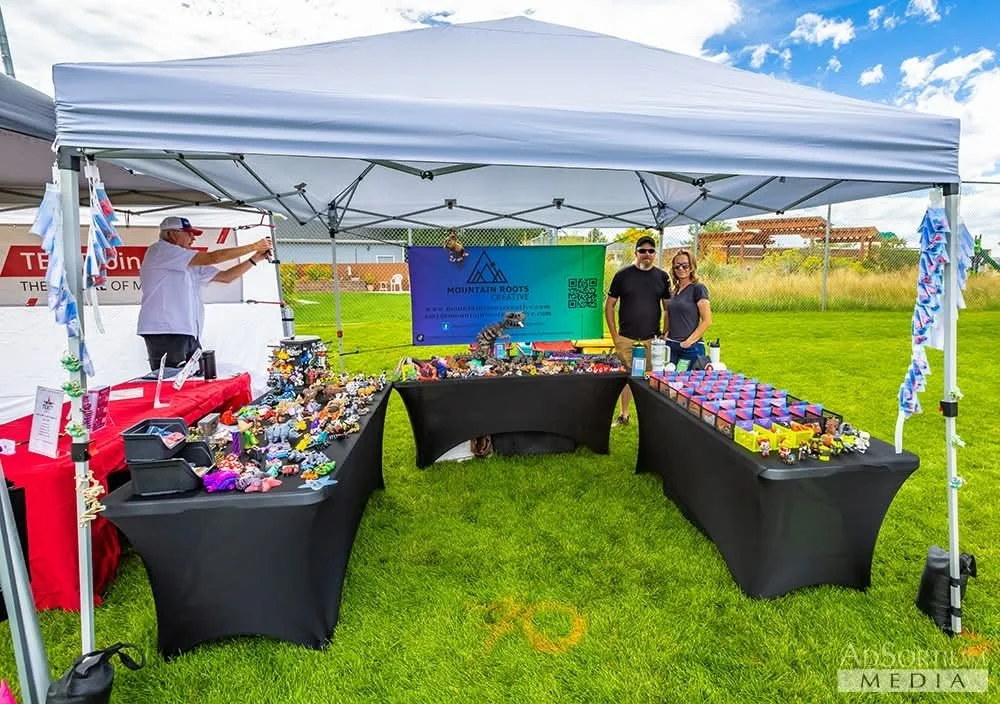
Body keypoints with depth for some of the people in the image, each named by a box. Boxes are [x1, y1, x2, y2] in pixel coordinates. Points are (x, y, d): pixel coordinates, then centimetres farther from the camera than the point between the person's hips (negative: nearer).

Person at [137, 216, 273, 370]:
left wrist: (255, 259, 11)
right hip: (164, 333, -8)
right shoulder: (159, 250, -4)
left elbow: (225, 277, 20)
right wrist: (254, 246, -8)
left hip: (189, 334, 9)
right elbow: (212, 258, -12)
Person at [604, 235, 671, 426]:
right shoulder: (623, 275, 0)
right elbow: (609, 305, 2)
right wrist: (614, 335, -3)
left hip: (651, 339, 1)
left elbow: (668, 308, 10)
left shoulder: (662, 277, 6)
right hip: (626, 338, -1)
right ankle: (623, 415, 20)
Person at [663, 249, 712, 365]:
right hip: (671, 346, 6)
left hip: (691, 348, -6)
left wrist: (689, 341, -14)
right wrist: (665, 335, 5)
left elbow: (707, 321, -12)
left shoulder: (698, 288, -8)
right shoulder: (674, 290, 11)